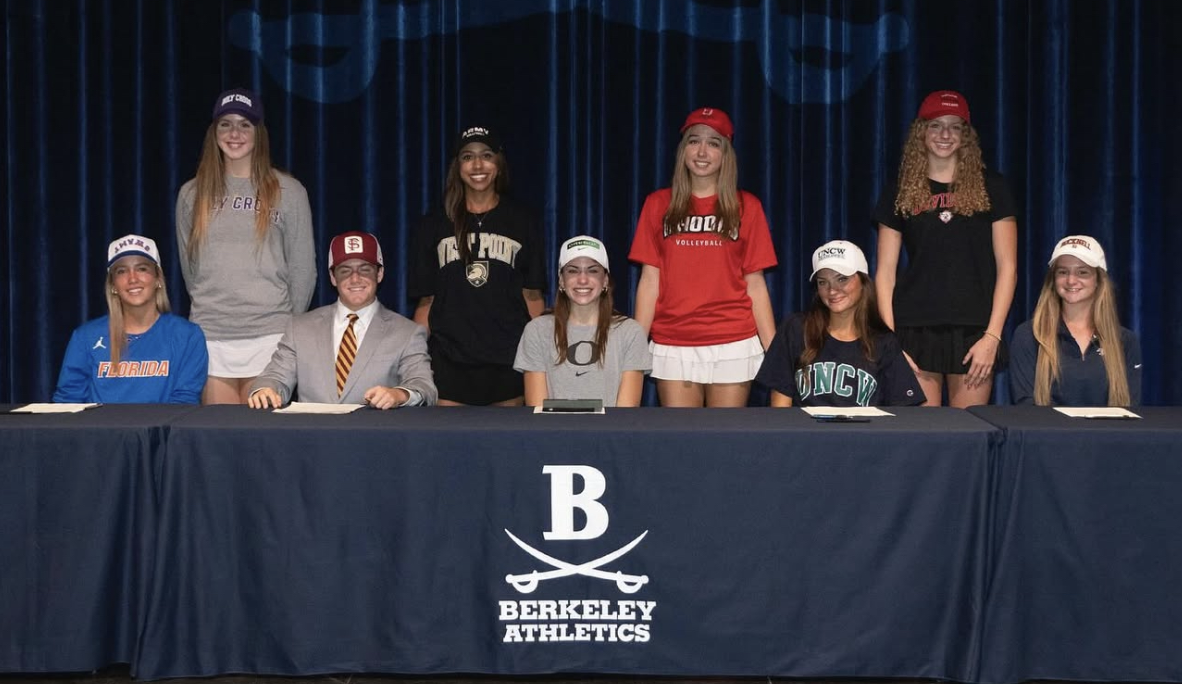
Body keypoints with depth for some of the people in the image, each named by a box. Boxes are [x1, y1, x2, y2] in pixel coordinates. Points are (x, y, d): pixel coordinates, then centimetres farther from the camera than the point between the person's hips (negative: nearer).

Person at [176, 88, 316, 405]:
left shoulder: (288, 192, 4)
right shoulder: (191, 194, 11)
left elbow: (302, 268, 7)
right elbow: (188, 266, 17)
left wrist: (290, 328, 7)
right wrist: (210, 307, 14)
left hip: (269, 338, -2)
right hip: (210, 339, 2)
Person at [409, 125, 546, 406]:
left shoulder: (522, 222, 9)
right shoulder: (434, 225, 10)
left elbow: (532, 296, 7)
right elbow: (426, 301, 9)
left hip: (508, 361, 0)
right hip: (449, 362, 0)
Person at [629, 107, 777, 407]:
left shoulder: (746, 207, 6)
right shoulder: (659, 205, 8)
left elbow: (755, 284, 5)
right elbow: (650, 280, 5)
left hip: (733, 345, 0)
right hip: (672, 346, 1)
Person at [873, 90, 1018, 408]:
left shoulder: (990, 188, 7)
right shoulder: (901, 194, 10)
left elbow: (1007, 267, 4)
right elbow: (885, 273, 7)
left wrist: (992, 335, -6)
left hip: (974, 333, -1)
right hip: (915, 332, 1)